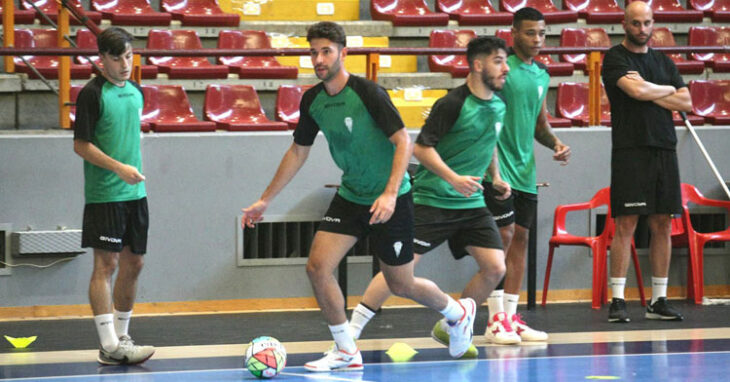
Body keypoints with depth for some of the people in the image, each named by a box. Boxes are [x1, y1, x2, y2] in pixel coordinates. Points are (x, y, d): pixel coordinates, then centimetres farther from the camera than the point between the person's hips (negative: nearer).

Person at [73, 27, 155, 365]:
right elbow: (81, 145, -12)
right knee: (106, 264, -8)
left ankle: (121, 336, 18)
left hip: (135, 193, 7)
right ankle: (109, 346, -9)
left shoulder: (135, 91, 12)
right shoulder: (92, 94, -9)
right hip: (104, 195, -7)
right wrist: (119, 168, -19)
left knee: (133, 264, 9)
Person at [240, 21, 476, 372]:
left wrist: (390, 193, -32)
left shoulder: (367, 93, -20)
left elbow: (404, 142, -21)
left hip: (389, 199, -6)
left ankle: (458, 312, 34)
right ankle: (346, 352, 4)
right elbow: (298, 151, 13)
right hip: (350, 196, 6)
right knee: (317, 267, -10)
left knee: (400, 284, 4)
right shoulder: (312, 100, -1)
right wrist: (265, 200, 14)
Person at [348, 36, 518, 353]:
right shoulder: (453, 104, -15)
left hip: (471, 202, 7)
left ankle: (449, 329, 13)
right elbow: (422, 147, -16)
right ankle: (351, 332, -4)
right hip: (432, 199, -7)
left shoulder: (498, 106, 8)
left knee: (495, 268, -5)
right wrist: (453, 178, -25)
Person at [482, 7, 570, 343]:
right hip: (499, 168, -7)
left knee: (520, 238, 7)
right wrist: (493, 169, -20)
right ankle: (496, 318, -5)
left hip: (525, 170, 7)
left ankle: (512, 316, 12)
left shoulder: (542, 75, 14)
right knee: (502, 235, -10)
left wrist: (554, 143, 4)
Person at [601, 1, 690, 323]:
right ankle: (617, 301, -7)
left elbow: (686, 103, 8)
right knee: (625, 226, -9)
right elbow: (636, 90, -17)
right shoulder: (615, 58, 0)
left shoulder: (664, 62, 18)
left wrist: (649, 93, -4)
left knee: (663, 226, 5)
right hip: (630, 149, -6)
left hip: (664, 150, 6)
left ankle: (658, 300, 10)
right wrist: (667, 90, 1)